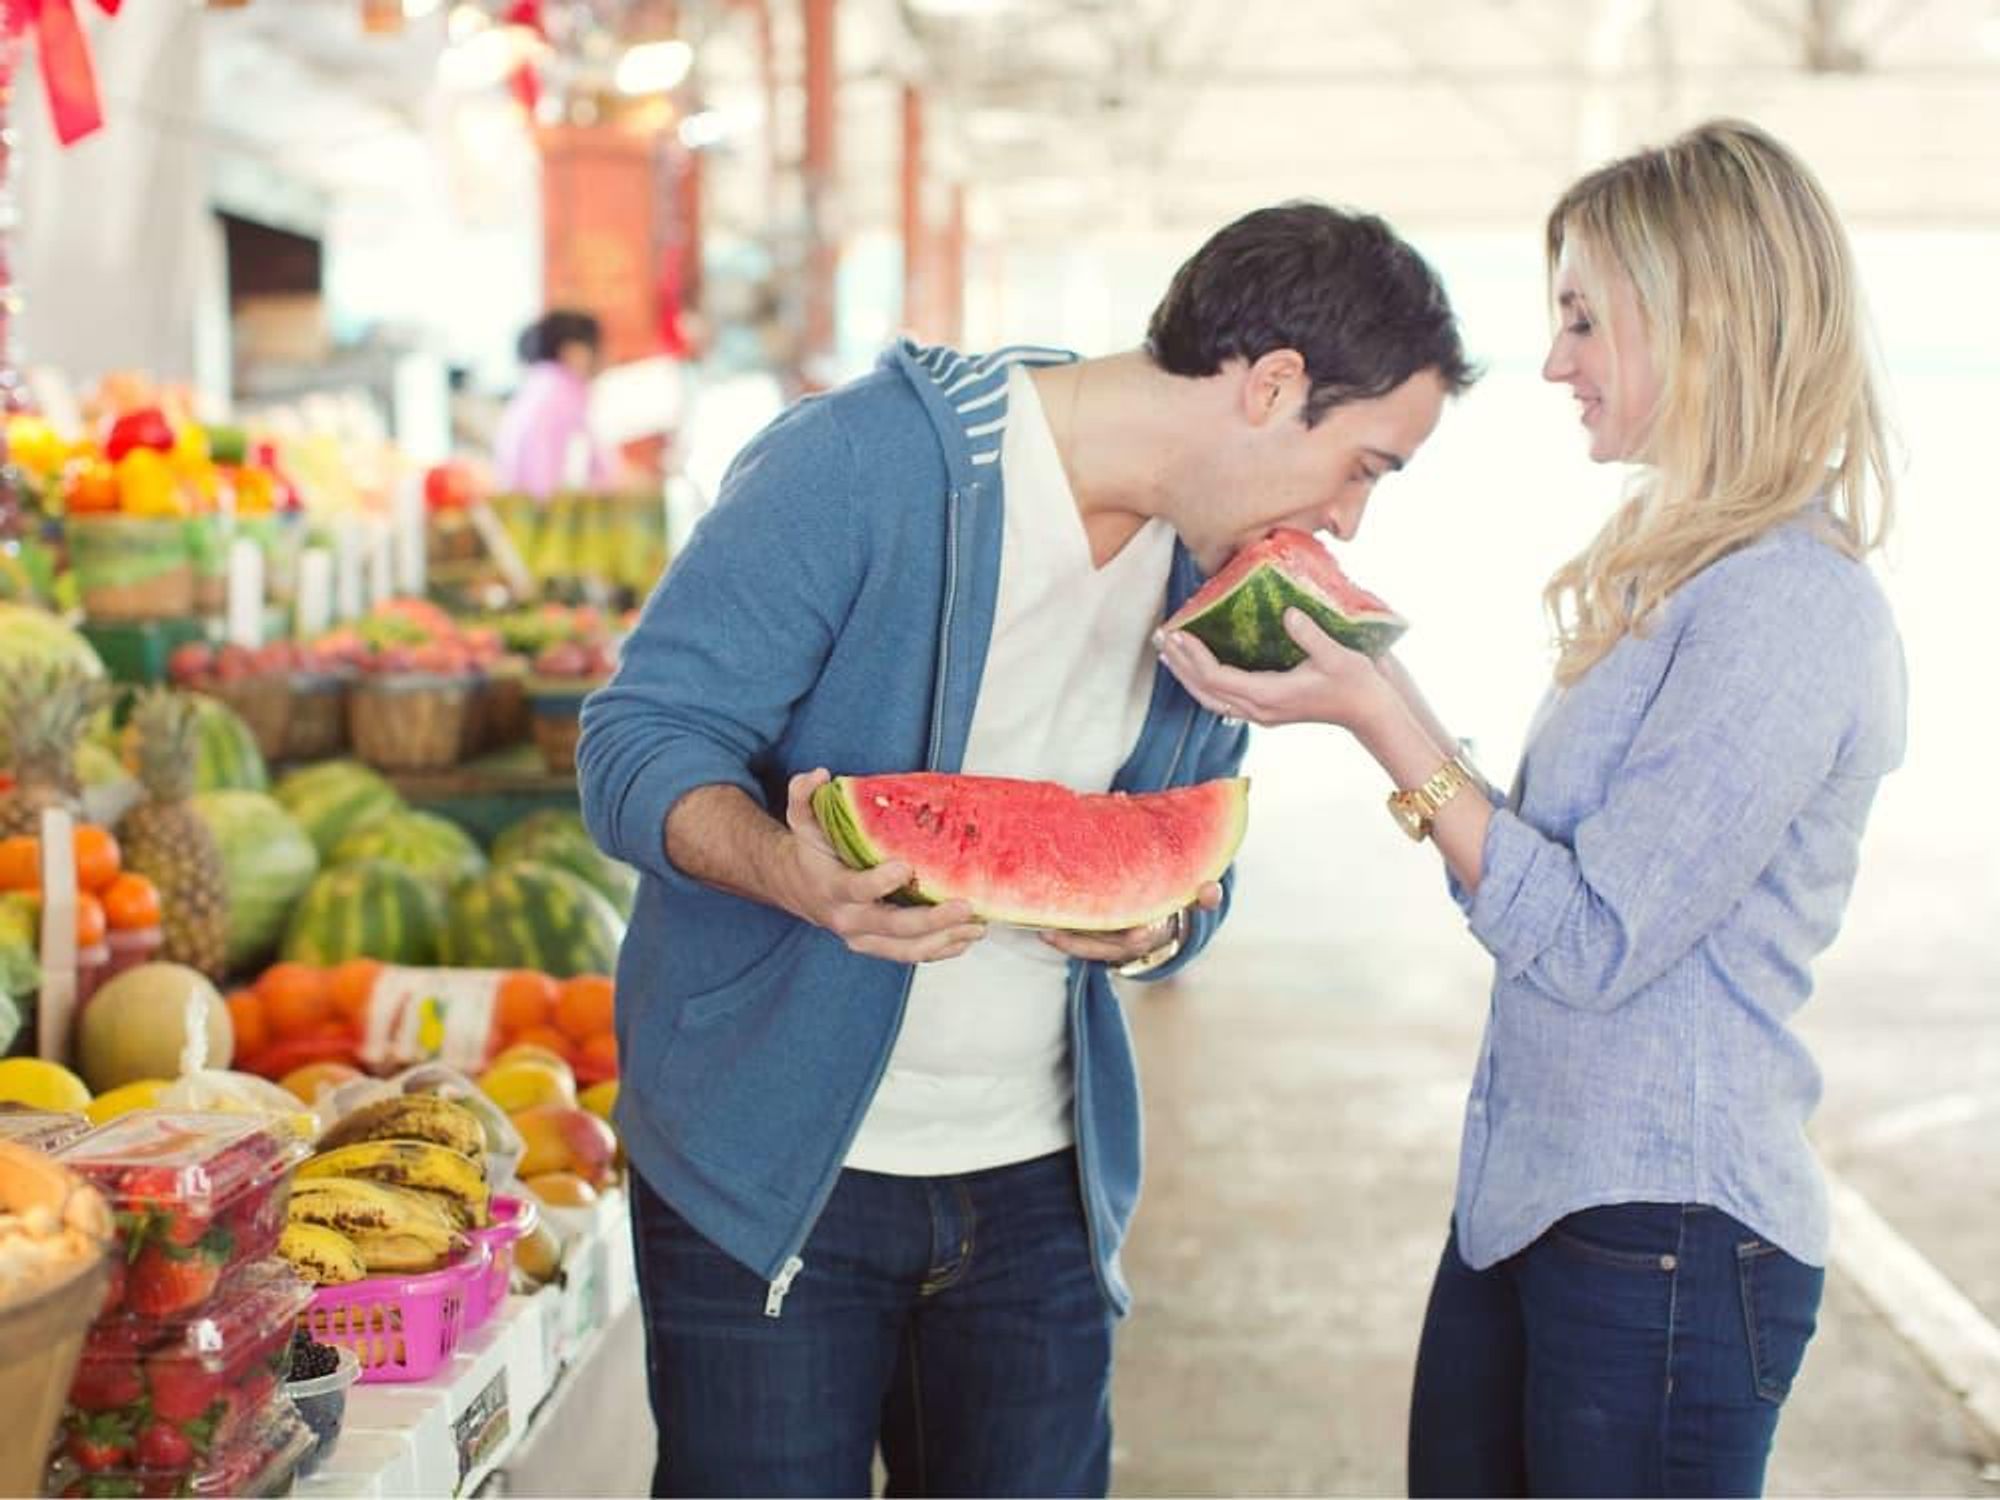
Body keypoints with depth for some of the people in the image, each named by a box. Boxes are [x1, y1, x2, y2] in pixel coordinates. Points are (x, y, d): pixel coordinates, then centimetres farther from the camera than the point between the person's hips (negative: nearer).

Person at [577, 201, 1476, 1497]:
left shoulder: (1217, 570, 5)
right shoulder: (865, 463, -16)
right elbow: (638, 746, -15)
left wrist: (1156, 921, -12)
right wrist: (795, 871, -36)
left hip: (1035, 1184, 6)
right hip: (769, 1169, -5)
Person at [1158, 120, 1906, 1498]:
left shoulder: (1795, 615, -20)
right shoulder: (1694, 578, 11)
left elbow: (1586, 943, -20)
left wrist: (1382, 717, -19)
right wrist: (1380, 689, 6)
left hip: (1665, 1244, -9)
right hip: (1526, 1199, 9)